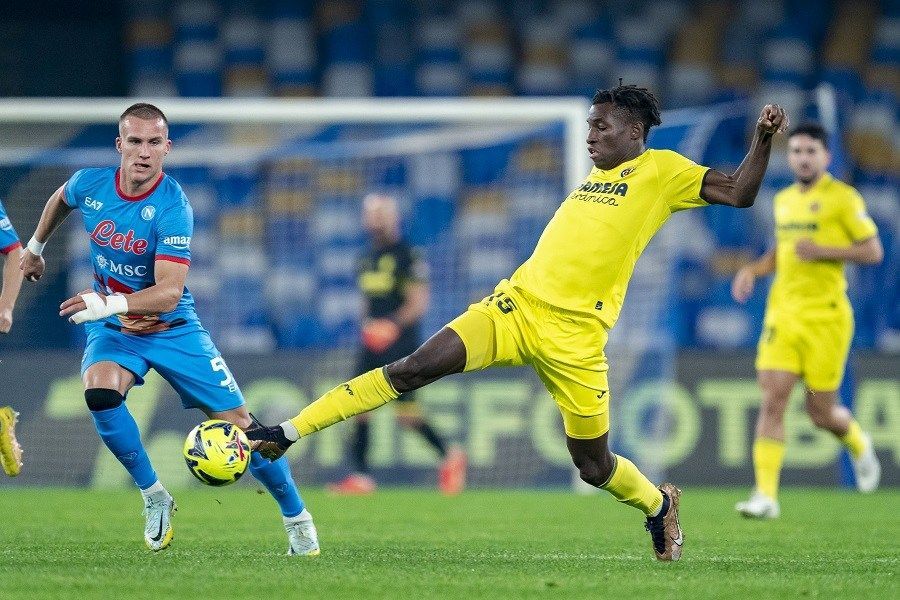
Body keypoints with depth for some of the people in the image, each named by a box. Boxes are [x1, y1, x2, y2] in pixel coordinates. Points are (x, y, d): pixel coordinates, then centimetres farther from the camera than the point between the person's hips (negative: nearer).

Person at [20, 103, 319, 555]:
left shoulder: (172, 207, -25)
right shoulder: (89, 184, -11)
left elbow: (168, 293, -33)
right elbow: (60, 199, 17)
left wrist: (110, 304, -48)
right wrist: (35, 247, 28)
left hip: (171, 327, -3)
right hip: (111, 330, 3)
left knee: (240, 426, -6)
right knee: (99, 392, -31)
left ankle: (297, 519, 15)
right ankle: (153, 496, -10)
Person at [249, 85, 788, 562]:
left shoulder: (661, 170, 0)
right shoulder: (598, 175, 18)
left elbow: (739, 194, -5)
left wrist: (763, 139, -19)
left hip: (574, 336, -5)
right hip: (516, 304, 5)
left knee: (594, 466, 3)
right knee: (414, 369, -12)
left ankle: (659, 505, 36)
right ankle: (287, 433, -14)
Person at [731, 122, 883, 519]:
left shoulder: (842, 198, -5)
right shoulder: (784, 200, 13)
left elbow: (873, 251, -7)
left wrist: (823, 251, -18)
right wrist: (753, 270, 9)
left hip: (825, 316, -5)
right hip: (783, 311, 5)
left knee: (821, 411, 2)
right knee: (772, 399, -10)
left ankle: (858, 444, 37)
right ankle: (766, 495, -11)